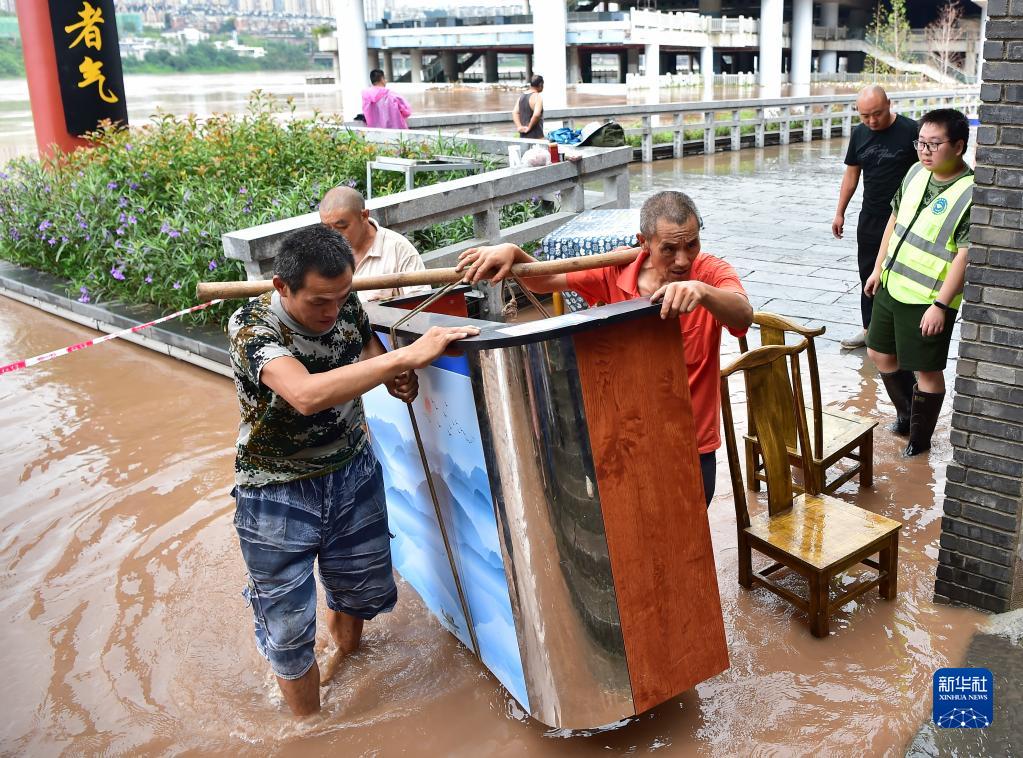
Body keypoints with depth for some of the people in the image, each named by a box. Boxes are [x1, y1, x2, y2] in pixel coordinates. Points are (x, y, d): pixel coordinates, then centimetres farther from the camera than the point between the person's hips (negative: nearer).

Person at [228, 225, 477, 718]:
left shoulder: (345, 304, -10)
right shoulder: (252, 326, -27)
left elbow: (366, 349, 10)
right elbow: (307, 394, -44)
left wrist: (393, 376, -14)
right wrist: (406, 356, -46)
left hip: (351, 471, 5)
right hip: (279, 492, -5)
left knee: (365, 589, 20)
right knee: (289, 624, 5)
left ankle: (343, 659, 54)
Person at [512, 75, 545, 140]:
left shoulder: (521, 96, 11)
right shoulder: (538, 97, -13)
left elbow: (515, 113, 8)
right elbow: (536, 115, -25)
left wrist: (519, 126, -1)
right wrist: (529, 127, -14)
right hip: (536, 136, -8)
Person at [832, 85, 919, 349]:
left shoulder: (910, 131, -11)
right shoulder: (859, 134, 5)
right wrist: (840, 213, 13)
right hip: (869, 218, 6)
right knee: (868, 275, 11)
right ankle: (870, 329, 22)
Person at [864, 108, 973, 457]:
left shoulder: (970, 193, -20)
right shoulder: (916, 172, 3)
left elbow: (965, 255, -21)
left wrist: (940, 304, -23)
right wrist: (878, 269, 16)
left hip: (928, 300, -8)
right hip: (892, 285, 8)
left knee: (927, 371, 6)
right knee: (880, 353, 19)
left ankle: (919, 439, 24)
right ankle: (906, 413, 41)